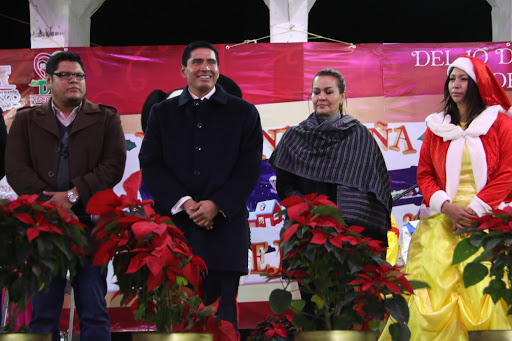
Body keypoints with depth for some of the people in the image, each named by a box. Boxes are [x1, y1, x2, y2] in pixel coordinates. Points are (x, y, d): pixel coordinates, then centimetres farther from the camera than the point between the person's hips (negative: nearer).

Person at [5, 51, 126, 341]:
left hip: (90, 224, -1)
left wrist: (74, 194, -12)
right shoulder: (26, 120, 13)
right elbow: (16, 170, 2)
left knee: (94, 314, 1)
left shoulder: (106, 118, 11)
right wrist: (51, 203, -11)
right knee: (43, 314, 4)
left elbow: (114, 165, -1)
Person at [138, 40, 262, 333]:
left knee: (221, 310, -3)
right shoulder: (162, 113, 14)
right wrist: (183, 203, -9)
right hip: (174, 224, 1)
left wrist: (217, 205, -10)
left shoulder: (243, 112, 9)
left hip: (224, 225, -1)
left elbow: (250, 167, 2)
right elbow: (150, 165, 5)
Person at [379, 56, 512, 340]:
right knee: (437, 286, -9)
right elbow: (424, 174, 12)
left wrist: (474, 210, -10)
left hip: (486, 220, -2)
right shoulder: (436, 127, 15)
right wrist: (447, 206, -6)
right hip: (441, 221, 2)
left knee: (484, 292, -13)